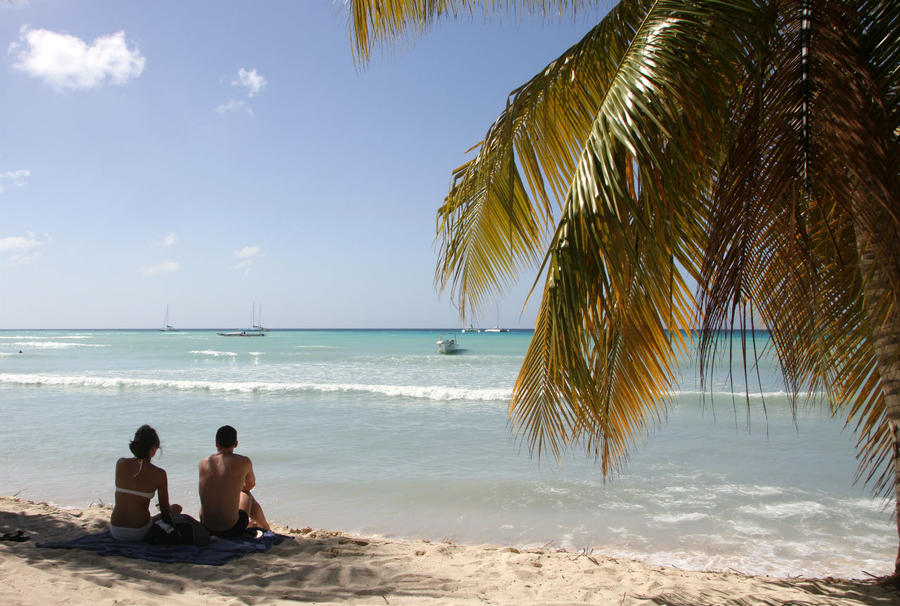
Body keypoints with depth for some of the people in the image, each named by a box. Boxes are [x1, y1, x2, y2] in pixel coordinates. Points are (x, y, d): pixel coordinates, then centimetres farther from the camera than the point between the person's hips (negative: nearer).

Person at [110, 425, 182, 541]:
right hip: (139, 533, -5)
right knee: (177, 510, 23)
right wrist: (171, 508, 21)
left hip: (115, 532, 5)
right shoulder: (159, 473, -12)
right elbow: (165, 511, -1)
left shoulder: (120, 463, -2)